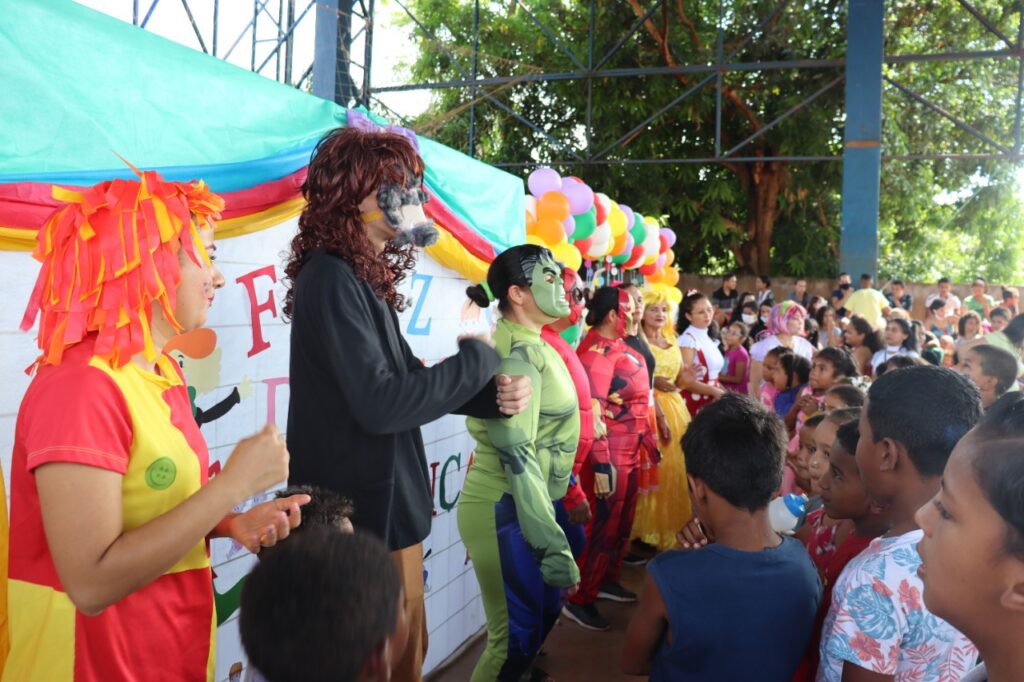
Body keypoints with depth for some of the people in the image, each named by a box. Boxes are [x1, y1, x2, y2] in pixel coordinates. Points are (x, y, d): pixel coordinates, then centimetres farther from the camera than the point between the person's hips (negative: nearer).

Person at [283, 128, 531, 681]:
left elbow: (411, 384, 12)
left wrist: (491, 395, -5)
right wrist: (479, 358, -14)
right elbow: (381, 403, -25)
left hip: (388, 510, 9)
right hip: (362, 521, -9)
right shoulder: (332, 278, -19)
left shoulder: (367, 276, 10)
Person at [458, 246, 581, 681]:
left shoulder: (531, 347, 9)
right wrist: (553, 546, -28)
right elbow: (517, 455, -26)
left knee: (544, 611, 21)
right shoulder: (519, 353, -20)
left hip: (530, 505, 9)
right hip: (506, 511, -9)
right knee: (516, 635, 2)